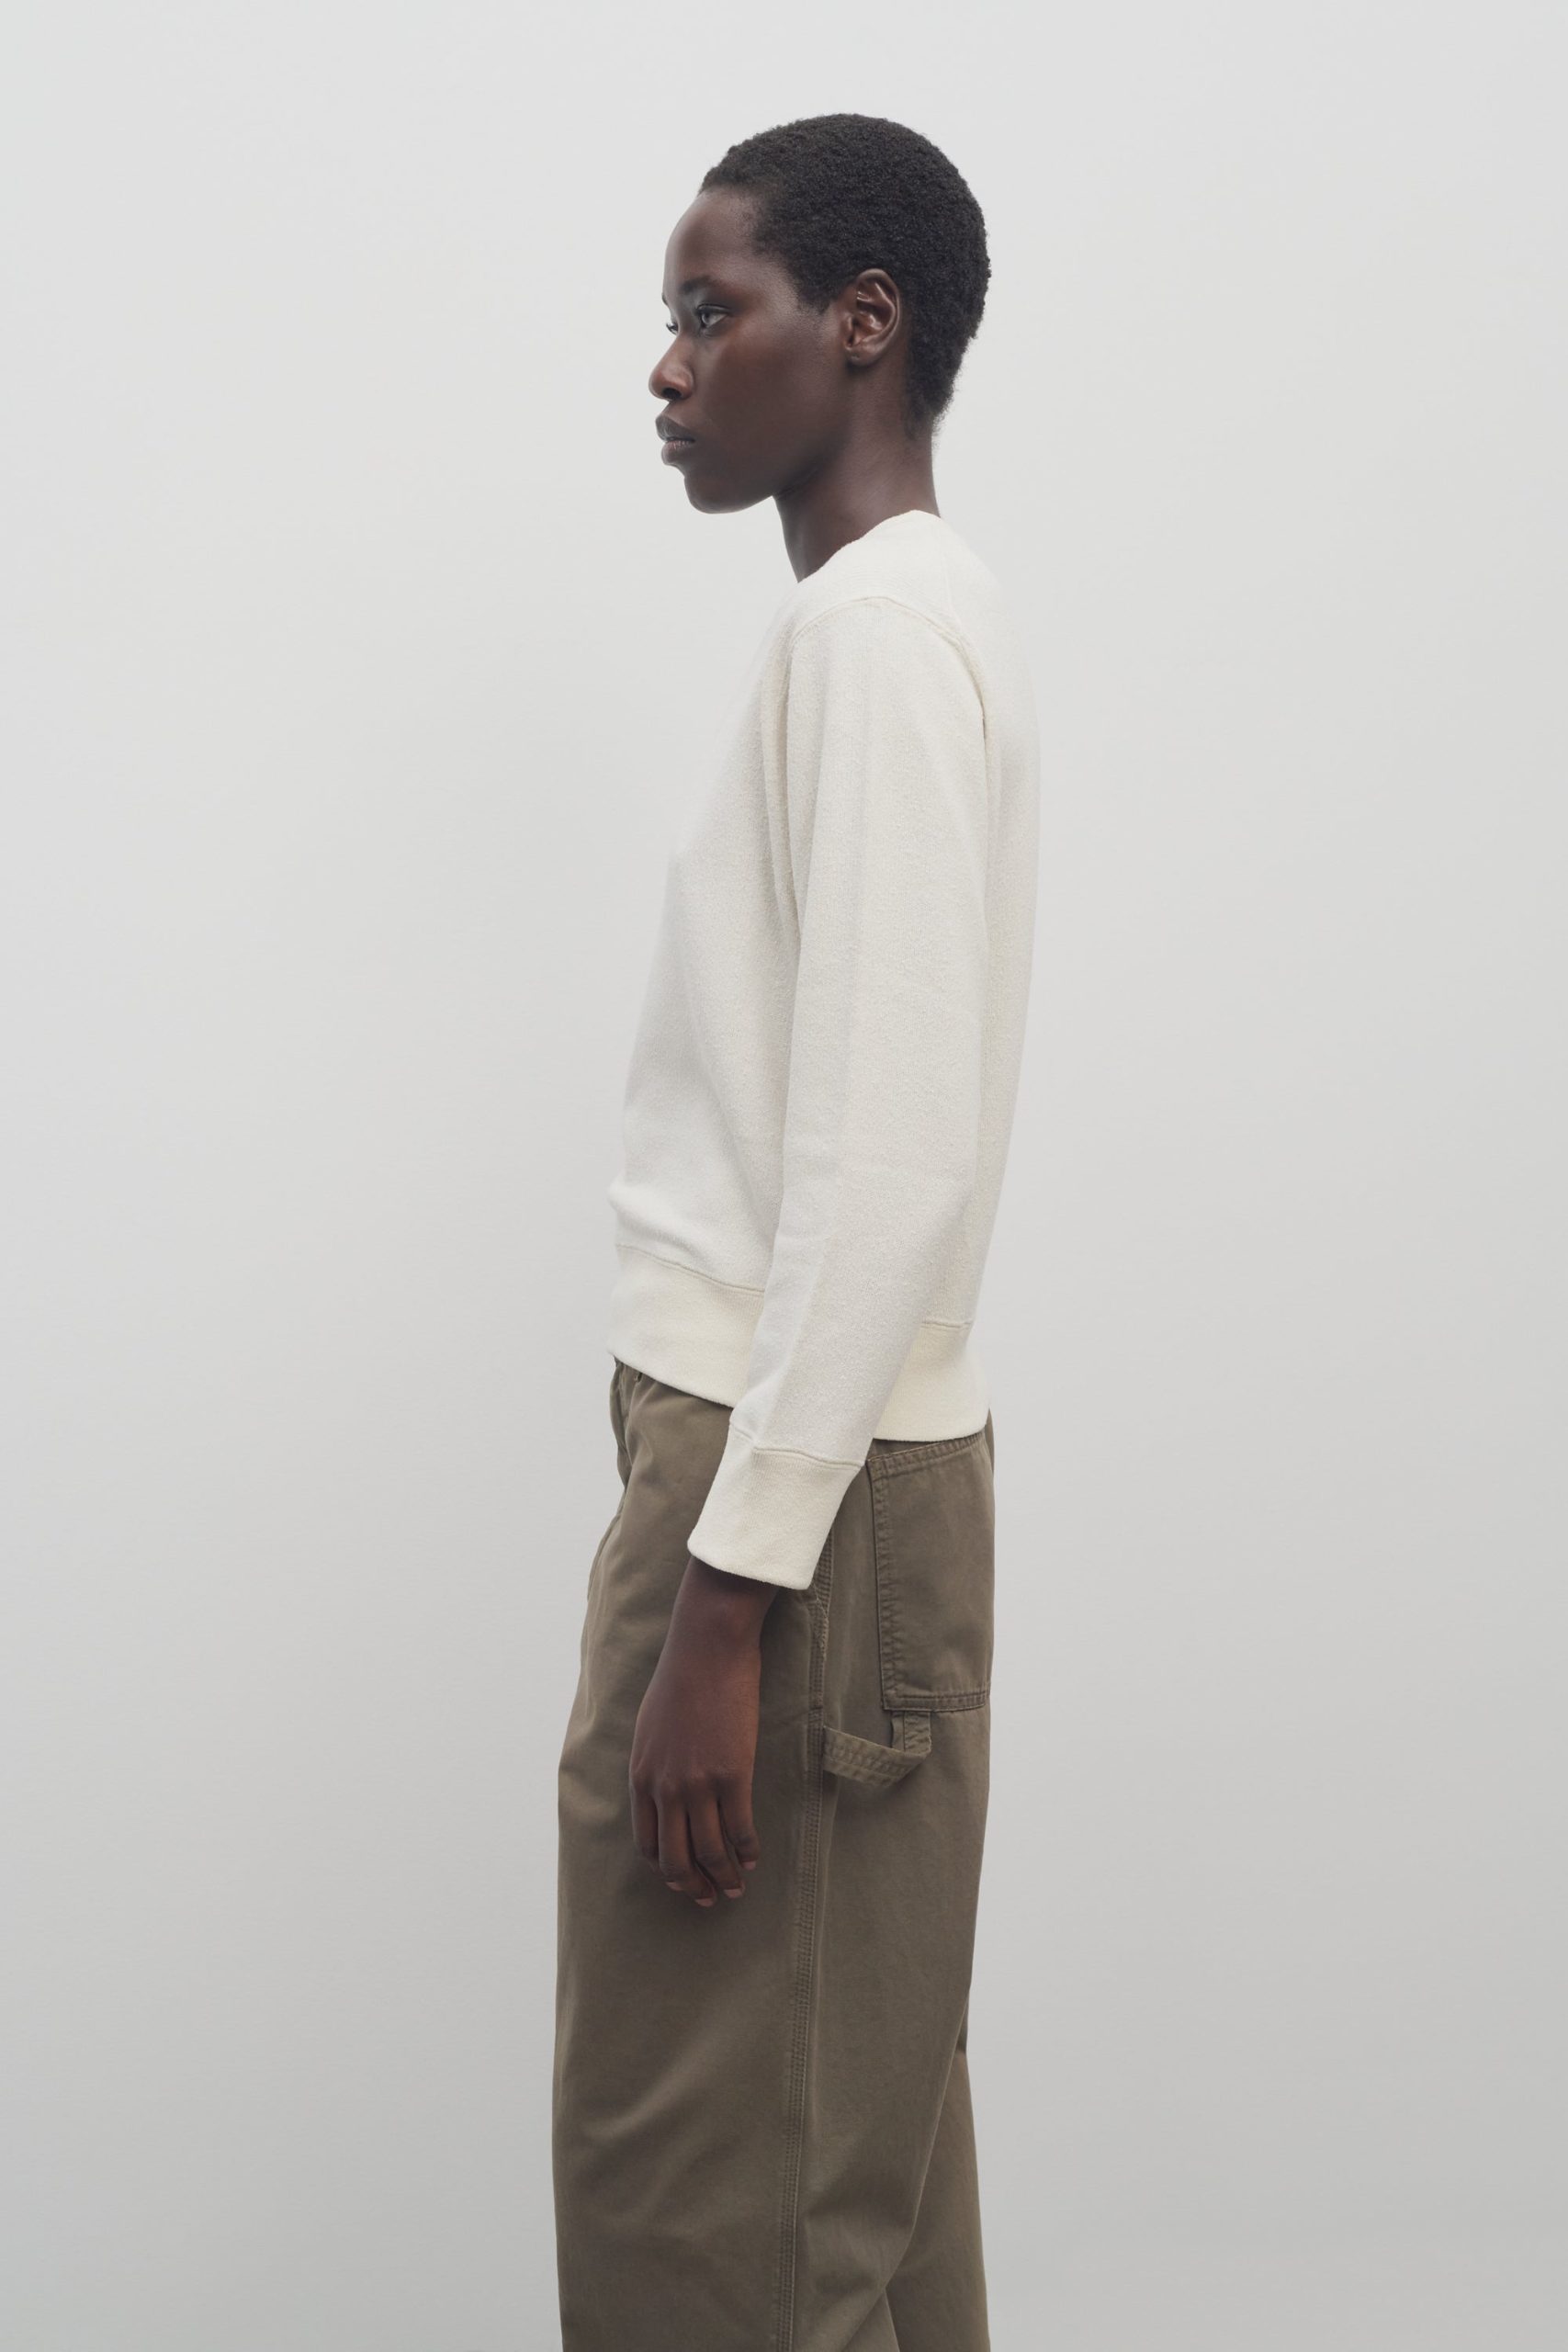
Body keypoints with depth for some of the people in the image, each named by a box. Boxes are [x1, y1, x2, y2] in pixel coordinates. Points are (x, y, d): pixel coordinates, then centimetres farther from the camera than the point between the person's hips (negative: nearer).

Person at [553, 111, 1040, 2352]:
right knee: (857, 2151, 14)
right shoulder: (915, 619, 17)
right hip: (840, 1461, 10)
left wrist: (727, 1595, -21)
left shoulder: (877, 620, -13)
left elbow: (888, 1152, -21)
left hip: (791, 1482, -10)